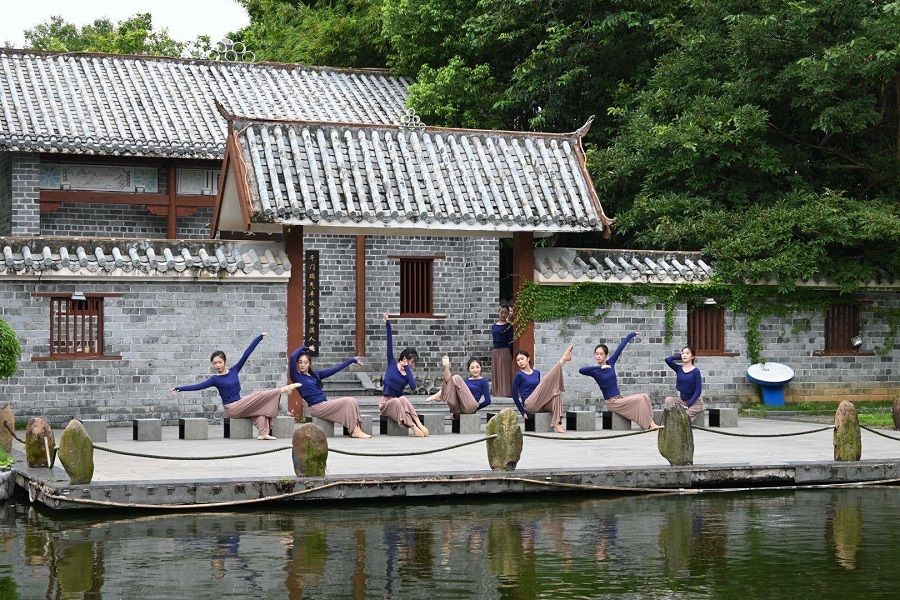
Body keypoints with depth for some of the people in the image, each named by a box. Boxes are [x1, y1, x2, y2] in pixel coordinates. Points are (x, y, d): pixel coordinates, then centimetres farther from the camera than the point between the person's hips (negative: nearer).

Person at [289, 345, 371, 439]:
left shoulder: (315, 375, 19)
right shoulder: (297, 377, 0)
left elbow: (335, 369, 22)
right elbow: (292, 357, -13)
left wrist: (351, 360, 23)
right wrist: (304, 348, 3)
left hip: (325, 405, 7)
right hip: (316, 407, -7)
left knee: (353, 401, -11)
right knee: (347, 401, -17)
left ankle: (357, 428, -23)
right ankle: (354, 431, -16)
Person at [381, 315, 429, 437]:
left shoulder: (408, 372, 8)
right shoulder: (392, 363, 3)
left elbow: (413, 387, -13)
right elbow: (390, 343, -5)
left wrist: (407, 369, -7)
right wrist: (388, 324, -13)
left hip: (399, 403, 3)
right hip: (386, 404, -2)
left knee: (403, 399, -33)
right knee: (397, 401, -36)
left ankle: (419, 425, -43)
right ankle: (415, 427, -47)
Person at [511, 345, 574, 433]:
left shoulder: (537, 373, 18)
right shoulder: (519, 375, -1)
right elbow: (515, 395, -1)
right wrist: (523, 412, -4)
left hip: (539, 404, 6)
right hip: (530, 405, -6)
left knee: (556, 391, -25)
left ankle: (557, 423, -36)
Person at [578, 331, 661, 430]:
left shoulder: (610, 363, 5)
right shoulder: (595, 371, -10)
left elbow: (620, 347, 9)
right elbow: (581, 370, -32)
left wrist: (631, 335, 16)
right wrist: (600, 367, -32)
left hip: (619, 398, 6)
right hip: (612, 402, -6)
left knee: (644, 397, -8)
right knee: (640, 400, -17)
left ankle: (650, 423, -14)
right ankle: (649, 424, -11)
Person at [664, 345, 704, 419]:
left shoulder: (695, 371, -10)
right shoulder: (679, 369, 3)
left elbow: (698, 391, -12)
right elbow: (668, 360, -12)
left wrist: (688, 405, -18)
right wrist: (680, 356, 0)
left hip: (695, 402, -5)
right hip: (683, 400, 5)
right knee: (669, 400, -24)